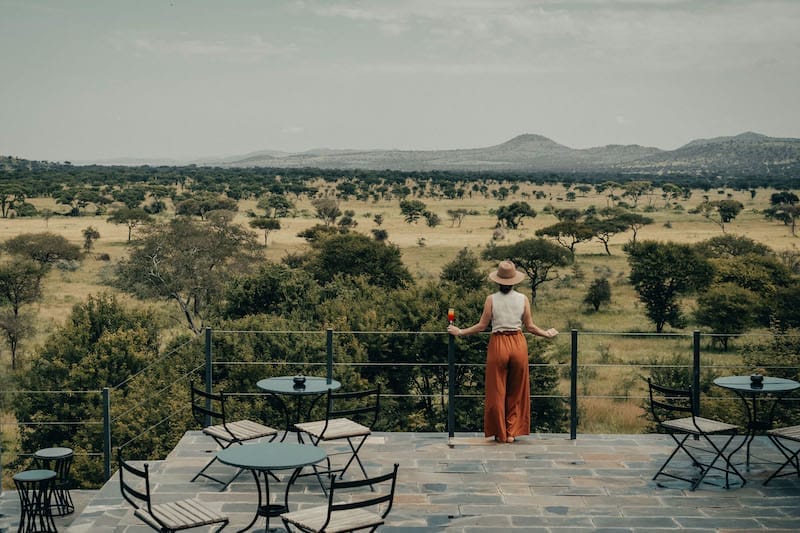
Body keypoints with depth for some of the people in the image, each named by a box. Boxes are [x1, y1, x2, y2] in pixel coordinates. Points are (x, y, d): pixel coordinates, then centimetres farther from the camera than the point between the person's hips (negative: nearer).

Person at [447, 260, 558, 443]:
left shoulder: (491, 299, -6)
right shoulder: (523, 299, -1)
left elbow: (482, 326, -3)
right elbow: (530, 326, 3)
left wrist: (460, 332, 9)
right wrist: (547, 334, 21)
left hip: (498, 344, -2)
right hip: (518, 344, 2)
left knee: (497, 392, 9)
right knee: (517, 392, 14)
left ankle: (500, 434, 14)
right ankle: (512, 432, 16)